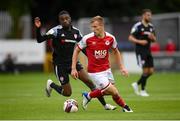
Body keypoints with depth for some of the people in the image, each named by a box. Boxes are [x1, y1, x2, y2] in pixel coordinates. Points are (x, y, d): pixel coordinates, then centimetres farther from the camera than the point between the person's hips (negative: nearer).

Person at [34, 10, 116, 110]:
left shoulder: (76, 31, 3)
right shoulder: (56, 31, -12)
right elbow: (40, 40, -17)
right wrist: (38, 29, -34)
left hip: (73, 62, 4)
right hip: (60, 65, -4)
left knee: (89, 81, -10)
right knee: (67, 93, -2)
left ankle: (105, 105, -2)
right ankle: (51, 85, 28)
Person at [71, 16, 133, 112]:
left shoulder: (110, 38, -7)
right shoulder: (87, 38, -16)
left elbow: (116, 52, 11)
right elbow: (77, 50, -3)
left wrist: (121, 67, 6)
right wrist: (73, 69, -7)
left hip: (106, 70, 5)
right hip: (95, 72, -5)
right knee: (114, 92, -10)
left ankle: (88, 96, 32)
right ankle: (124, 106, 17)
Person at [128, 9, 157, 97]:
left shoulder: (151, 26, 11)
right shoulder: (138, 26, -9)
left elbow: (154, 40, 19)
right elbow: (130, 38, -8)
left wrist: (152, 38, -5)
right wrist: (140, 41, -21)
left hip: (148, 51, 7)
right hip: (140, 51, -7)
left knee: (151, 71, 2)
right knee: (145, 70, -10)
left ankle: (137, 84, 21)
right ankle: (142, 91, 4)